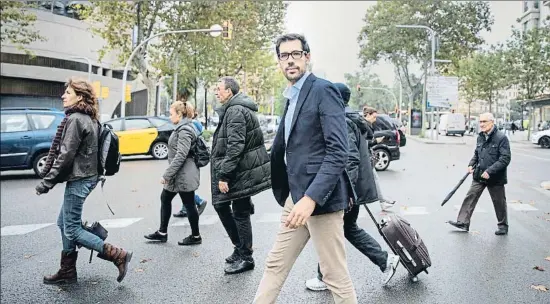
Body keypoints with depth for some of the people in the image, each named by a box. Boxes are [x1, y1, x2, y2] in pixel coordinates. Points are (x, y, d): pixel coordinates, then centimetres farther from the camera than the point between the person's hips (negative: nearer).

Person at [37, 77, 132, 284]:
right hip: (87, 176, 10)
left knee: (72, 229, -3)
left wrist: (47, 181, -14)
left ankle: (118, 255, -4)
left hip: (78, 179, -10)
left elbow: (66, 155, -20)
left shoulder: (75, 119, -16)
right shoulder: (89, 119, 12)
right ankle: (67, 271, 24)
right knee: (64, 223, 17)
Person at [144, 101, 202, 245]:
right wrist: (169, 174, 21)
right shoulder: (182, 128, 13)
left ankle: (195, 236, 15)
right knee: (165, 199, 16)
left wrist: (167, 174, -22)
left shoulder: (184, 130, -18)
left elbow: (181, 156, -25)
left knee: (189, 204, 1)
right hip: (178, 174, 11)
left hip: (184, 175, -11)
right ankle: (162, 233, 27)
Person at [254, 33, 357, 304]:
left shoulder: (323, 90, -11)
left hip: (320, 198, -8)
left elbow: (338, 152, -20)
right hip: (295, 197, 9)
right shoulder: (293, 97, 17)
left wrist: (311, 198, -27)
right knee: (275, 265, 17)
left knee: (335, 277, 2)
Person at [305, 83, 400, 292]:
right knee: (349, 228, 20)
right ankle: (385, 260, 20)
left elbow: (351, 159, -26)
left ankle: (325, 277, 19)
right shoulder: (352, 120, 13)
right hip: (353, 187, 10)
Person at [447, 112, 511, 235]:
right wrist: (471, 165, 2)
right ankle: (463, 222, 5)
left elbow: (505, 159, -19)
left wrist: (490, 171, -24)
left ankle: (503, 226, 27)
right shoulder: (480, 137, 7)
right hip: (479, 176, 6)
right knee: (470, 197, 1)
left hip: (495, 178, -6)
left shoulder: (501, 138, -14)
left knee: (499, 202, 10)